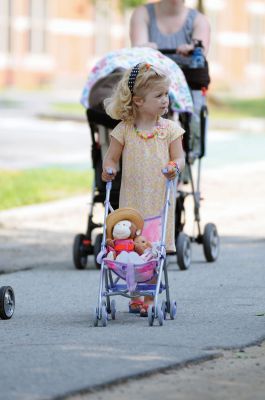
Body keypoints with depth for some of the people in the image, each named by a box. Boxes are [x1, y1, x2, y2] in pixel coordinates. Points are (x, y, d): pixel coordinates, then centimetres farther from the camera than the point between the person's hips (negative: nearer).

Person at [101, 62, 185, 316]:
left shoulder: (170, 129, 2)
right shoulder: (124, 130, 1)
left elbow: (178, 157, 4)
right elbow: (111, 157, 7)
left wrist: (174, 167, -18)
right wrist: (108, 169, -14)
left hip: (160, 199, 0)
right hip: (132, 199, 0)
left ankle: (150, 297, 4)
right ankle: (135, 296, 13)